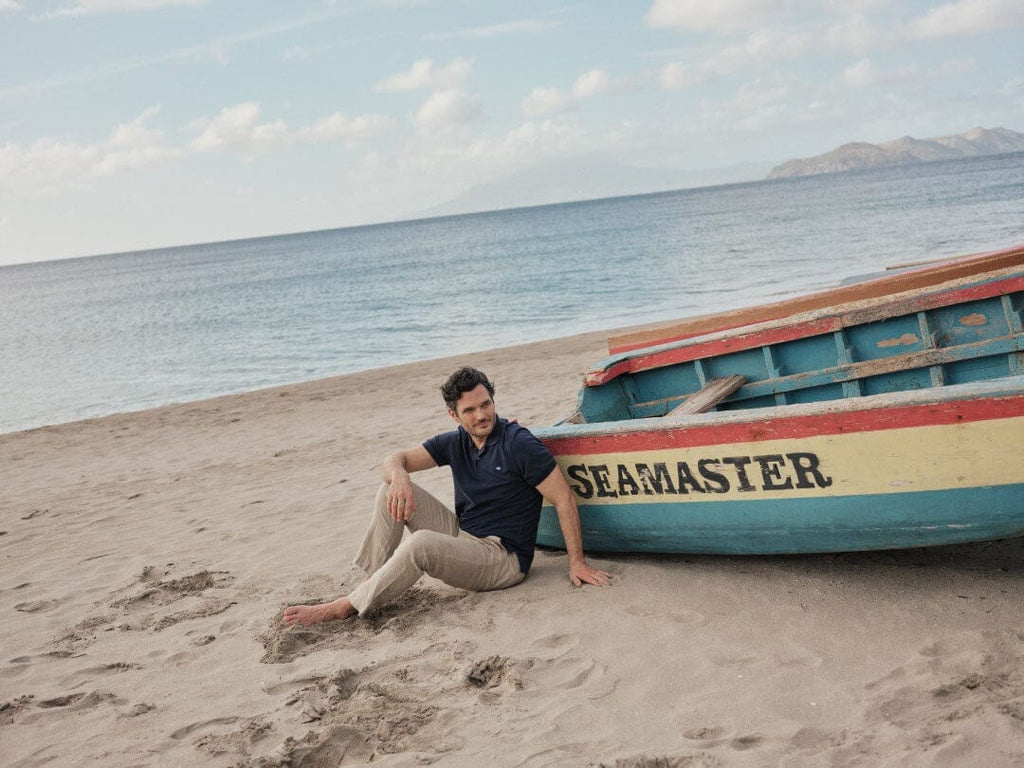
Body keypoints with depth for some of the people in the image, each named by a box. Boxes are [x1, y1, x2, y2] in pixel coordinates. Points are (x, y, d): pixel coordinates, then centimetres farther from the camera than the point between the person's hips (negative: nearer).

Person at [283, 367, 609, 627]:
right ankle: (372, 581, -8)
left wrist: (577, 562, -18)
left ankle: (345, 607, -21)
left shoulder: (519, 444, -14)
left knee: (420, 544, -34)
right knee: (392, 489, -4)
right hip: (462, 538, 7)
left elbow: (564, 498, -14)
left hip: (504, 557, -7)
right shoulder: (455, 443, 6)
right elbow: (394, 460, 0)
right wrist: (399, 476, -26)